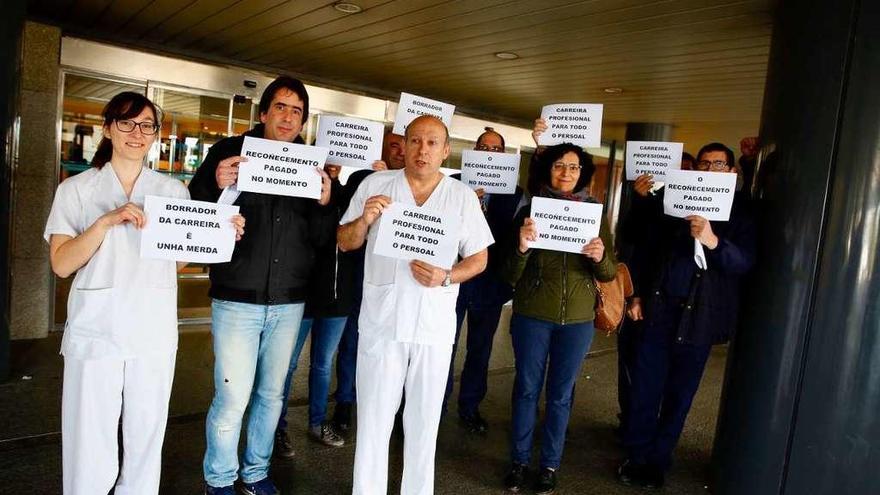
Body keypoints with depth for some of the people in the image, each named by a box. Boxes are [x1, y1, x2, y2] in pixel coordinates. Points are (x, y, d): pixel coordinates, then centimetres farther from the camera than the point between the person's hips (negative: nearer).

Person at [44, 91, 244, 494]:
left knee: (146, 439, 11)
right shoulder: (76, 189, 2)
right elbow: (61, 264, -7)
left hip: (155, 334, 2)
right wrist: (107, 221, -20)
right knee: (90, 445, 2)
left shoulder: (174, 190, 8)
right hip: (96, 332, -2)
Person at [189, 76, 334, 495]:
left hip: (288, 302, 4)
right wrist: (218, 186, -21)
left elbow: (319, 240, 6)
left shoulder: (309, 164, 7)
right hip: (237, 299, -3)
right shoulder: (229, 151, -2)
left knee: (271, 394, 14)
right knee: (232, 398, -1)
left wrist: (323, 204, -13)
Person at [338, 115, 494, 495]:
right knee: (373, 419, 7)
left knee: (424, 421, 13)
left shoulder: (463, 196, 4)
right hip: (381, 321, 0)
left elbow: (479, 258, 5)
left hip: (434, 325, 1)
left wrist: (446, 277, -13)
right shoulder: (375, 184, 3)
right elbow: (344, 243, 6)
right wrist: (364, 220, -15)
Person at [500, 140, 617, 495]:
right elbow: (509, 276, -8)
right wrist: (521, 247, -27)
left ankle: (550, 465, 28)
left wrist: (600, 258, -21)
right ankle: (519, 461, 26)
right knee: (527, 388, 9)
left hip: (578, 319, 2)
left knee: (561, 393, 12)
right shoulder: (529, 211, -4)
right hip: (532, 316, -1)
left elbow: (609, 274, 1)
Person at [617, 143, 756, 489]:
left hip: (699, 316, -1)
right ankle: (637, 456, 17)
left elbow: (744, 263, -11)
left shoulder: (740, 213, 2)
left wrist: (713, 241, -29)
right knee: (644, 388, 4)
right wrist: (637, 294, 4)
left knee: (679, 394, 9)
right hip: (658, 307, 2)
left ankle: (658, 461, 23)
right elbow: (644, 248, 10)